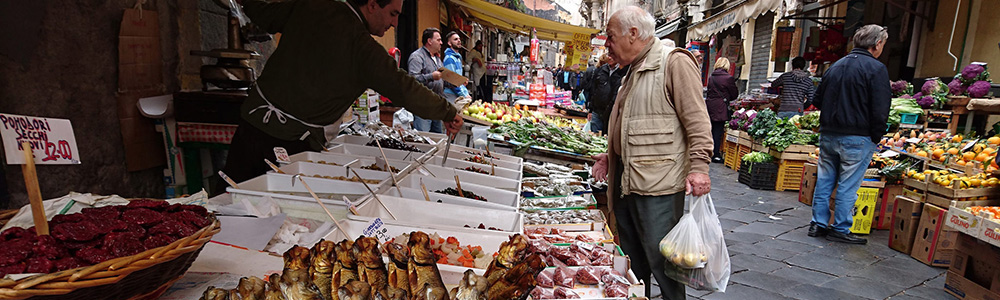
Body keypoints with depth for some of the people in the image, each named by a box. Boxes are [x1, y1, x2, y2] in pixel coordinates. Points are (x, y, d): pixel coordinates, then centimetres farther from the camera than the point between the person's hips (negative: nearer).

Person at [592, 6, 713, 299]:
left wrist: (698, 166, -22)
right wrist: (611, 155, 22)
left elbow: (697, 121, -15)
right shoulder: (633, 72, 18)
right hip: (625, 180, 9)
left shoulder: (674, 62, -10)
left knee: (661, 260, -1)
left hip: (658, 184, -9)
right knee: (631, 256, 18)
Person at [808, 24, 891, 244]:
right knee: (847, 186, 2)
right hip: (856, 137, -6)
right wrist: (876, 136, -4)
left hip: (828, 134, 6)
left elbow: (818, 101, 16)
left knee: (824, 180, 12)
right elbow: (880, 110, -14)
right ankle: (840, 230, 9)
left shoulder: (836, 66, 11)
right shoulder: (876, 69, -9)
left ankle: (819, 224, 17)